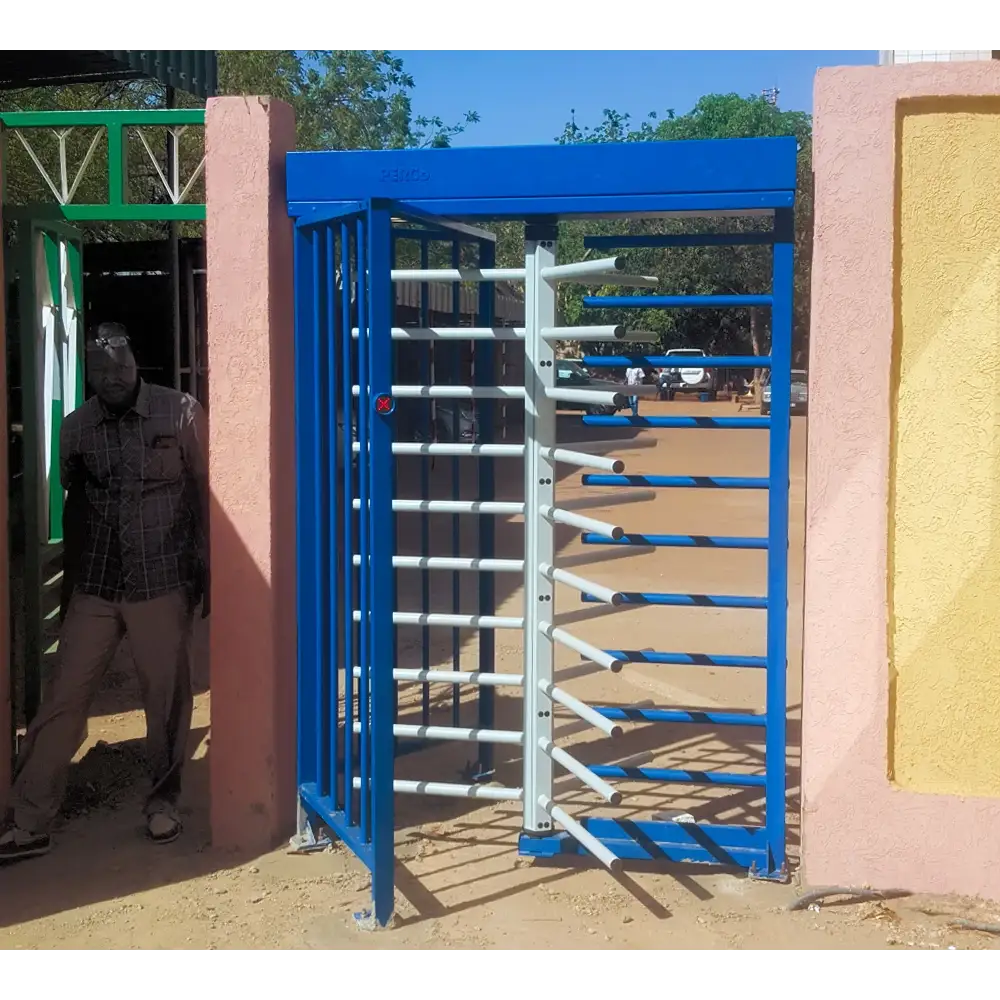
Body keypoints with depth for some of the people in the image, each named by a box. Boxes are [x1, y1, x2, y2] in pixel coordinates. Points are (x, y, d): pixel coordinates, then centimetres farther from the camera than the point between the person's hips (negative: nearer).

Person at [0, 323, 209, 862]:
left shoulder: (181, 413, -4)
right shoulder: (76, 427, 4)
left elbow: (204, 492, -1)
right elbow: (74, 508, 12)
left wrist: (207, 569, -3)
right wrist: (69, 584, 14)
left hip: (164, 582, -2)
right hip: (94, 586, 2)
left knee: (166, 697, 8)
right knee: (63, 699, 1)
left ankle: (163, 797, 28)